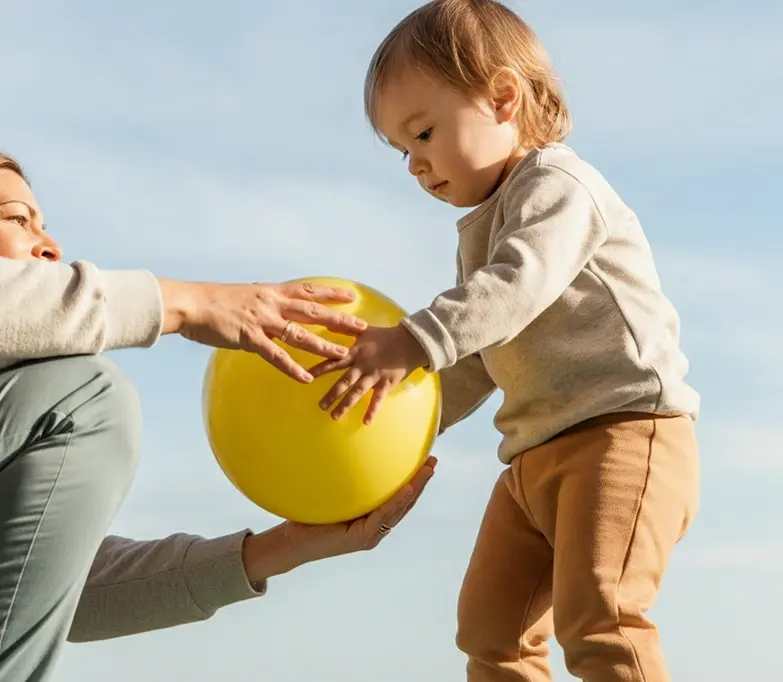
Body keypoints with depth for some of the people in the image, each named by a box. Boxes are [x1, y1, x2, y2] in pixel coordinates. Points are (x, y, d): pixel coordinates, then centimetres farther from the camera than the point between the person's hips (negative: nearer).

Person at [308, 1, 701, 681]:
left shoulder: (559, 186, -8)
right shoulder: (480, 234, 23)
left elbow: (518, 285, -27)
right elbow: (475, 366, 23)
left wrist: (413, 343, -39)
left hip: (627, 427, -10)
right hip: (535, 455, 10)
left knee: (595, 612, -26)